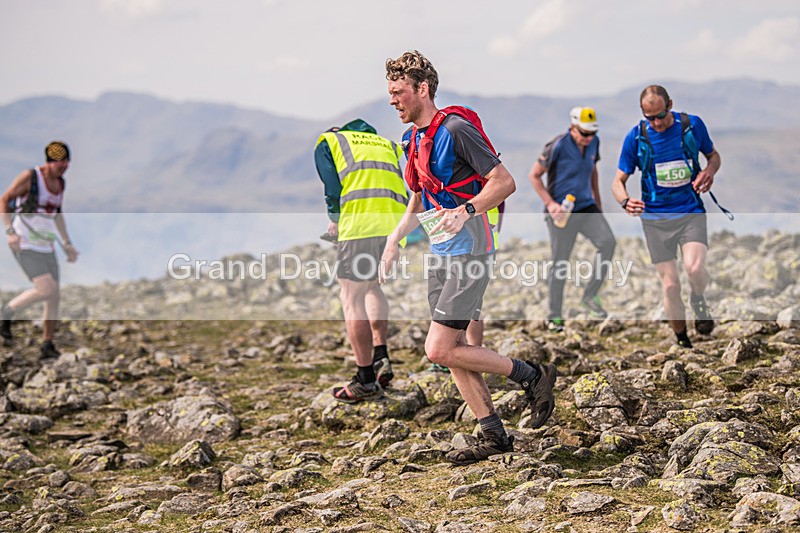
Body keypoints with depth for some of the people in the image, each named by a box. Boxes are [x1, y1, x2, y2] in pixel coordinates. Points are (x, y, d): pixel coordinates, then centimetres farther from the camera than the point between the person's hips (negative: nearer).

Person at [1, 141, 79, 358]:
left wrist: (67, 244, 19)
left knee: (55, 297, 2)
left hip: (46, 248, 7)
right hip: (24, 246, -7)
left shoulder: (60, 182, 10)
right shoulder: (29, 176, -11)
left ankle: (47, 344, 14)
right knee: (47, 290, -21)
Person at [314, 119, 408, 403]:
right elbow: (400, 185, 18)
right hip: (397, 222, 5)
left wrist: (334, 220, 21)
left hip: (360, 223, -5)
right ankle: (381, 359, 16)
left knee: (352, 299, 3)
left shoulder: (327, 142, 19)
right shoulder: (386, 143, 32)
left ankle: (367, 381, 3)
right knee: (374, 287, 26)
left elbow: (333, 188, 4)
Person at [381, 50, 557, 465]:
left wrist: (465, 211, -28)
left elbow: (504, 182, -16)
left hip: (470, 251, -9)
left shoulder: (455, 129, -13)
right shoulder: (413, 139, 15)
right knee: (450, 351, 7)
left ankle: (533, 376, 2)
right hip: (440, 255, 9)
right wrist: (394, 241, 10)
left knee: (439, 350, -12)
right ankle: (493, 436, 16)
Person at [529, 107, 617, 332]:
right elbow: (534, 175, -10)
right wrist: (550, 203, -18)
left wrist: (597, 200, 20)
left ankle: (590, 296, -5)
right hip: (561, 212, -5)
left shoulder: (593, 142, 2)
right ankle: (554, 316, 13)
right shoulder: (558, 146, -17)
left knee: (608, 242, -18)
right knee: (560, 263, -1)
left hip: (586, 207, 5)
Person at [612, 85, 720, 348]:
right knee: (670, 286, -2)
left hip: (691, 212, 0)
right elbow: (618, 181, 2)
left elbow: (713, 155, 16)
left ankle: (699, 300, 8)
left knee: (694, 267, -26)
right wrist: (626, 201, -20)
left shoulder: (693, 125, -2)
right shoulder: (636, 136, -4)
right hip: (655, 219, 1)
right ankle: (682, 341, 19)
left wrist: (709, 171, -8)